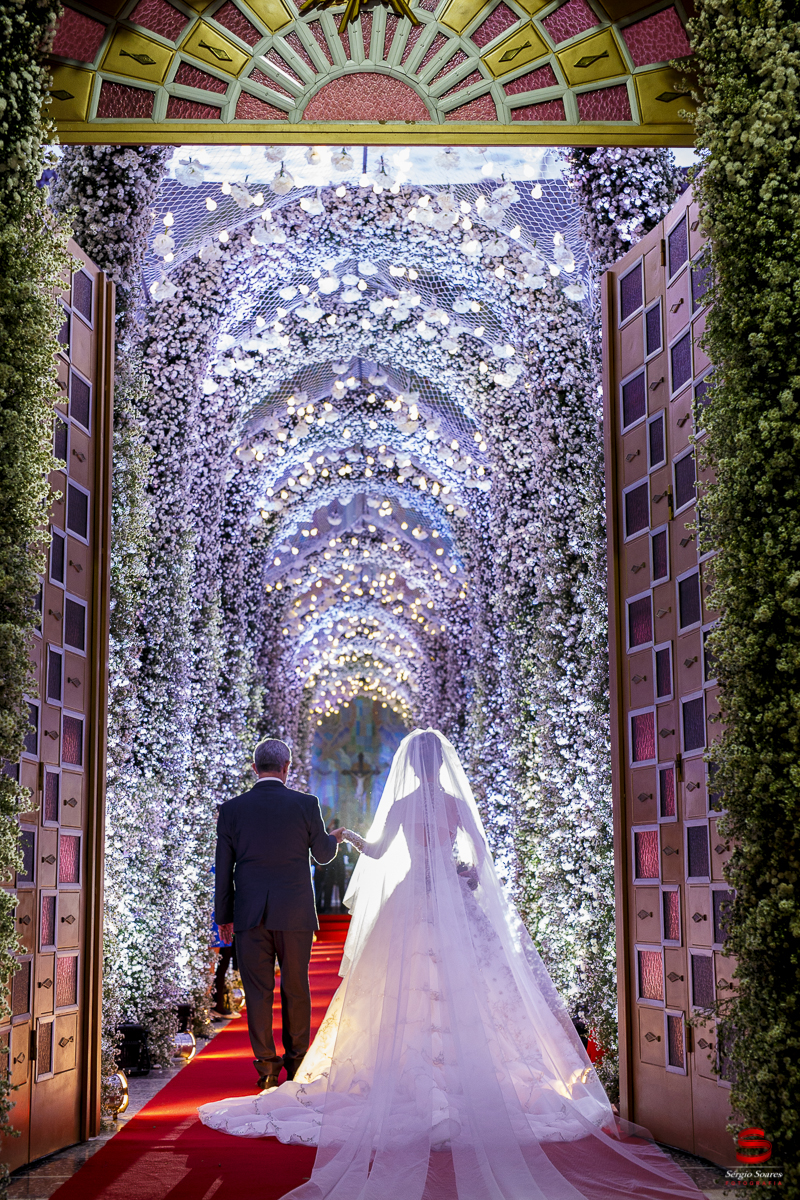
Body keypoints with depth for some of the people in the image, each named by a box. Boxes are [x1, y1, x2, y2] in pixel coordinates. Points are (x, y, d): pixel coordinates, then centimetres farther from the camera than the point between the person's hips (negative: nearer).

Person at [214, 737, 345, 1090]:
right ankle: (296, 1063, 18)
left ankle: (267, 1068, 6)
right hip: (295, 914, 0)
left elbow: (223, 869, 3)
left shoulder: (232, 809, 0)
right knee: (295, 989, 11)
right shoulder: (306, 804, -4)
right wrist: (336, 838, 32)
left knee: (258, 992, 5)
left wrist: (224, 917, 11)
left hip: (250, 915, 1)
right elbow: (323, 854, 9)